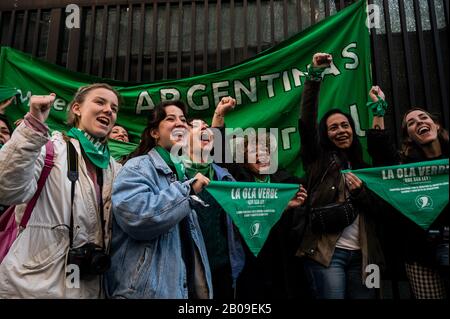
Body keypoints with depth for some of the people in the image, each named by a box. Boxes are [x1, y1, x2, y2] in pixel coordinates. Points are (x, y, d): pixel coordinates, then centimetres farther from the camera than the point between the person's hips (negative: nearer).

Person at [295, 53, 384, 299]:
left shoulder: (362, 167, 18)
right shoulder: (319, 159, 5)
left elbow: (377, 211, 14)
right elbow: (306, 122, -10)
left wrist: (360, 193, -6)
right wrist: (314, 76, -16)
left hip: (362, 255, 5)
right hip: (327, 252, -5)